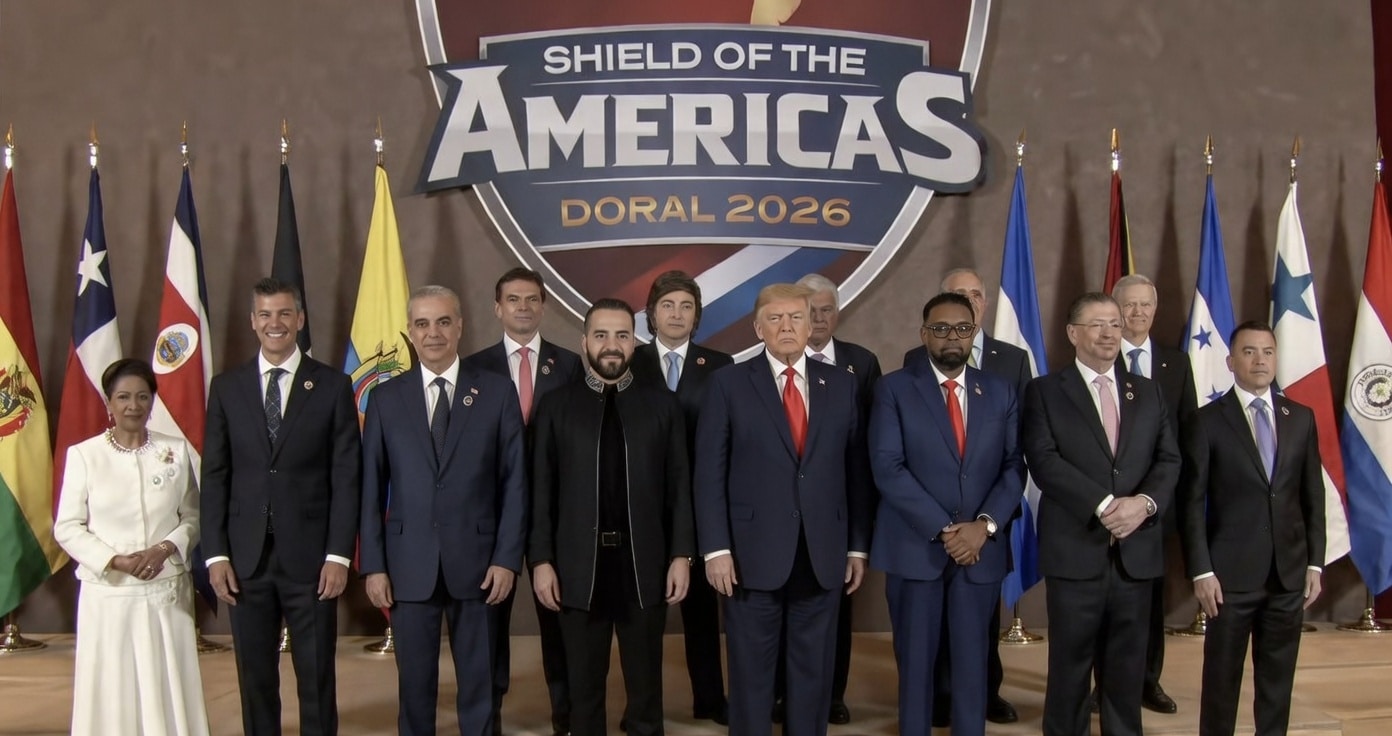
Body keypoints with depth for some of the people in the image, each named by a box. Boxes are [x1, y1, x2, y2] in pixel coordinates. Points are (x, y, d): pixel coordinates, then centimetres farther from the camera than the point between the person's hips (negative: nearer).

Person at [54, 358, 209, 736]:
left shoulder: (176, 450, 3)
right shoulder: (83, 454, -3)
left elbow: (193, 516, 7)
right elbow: (67, 527, -2)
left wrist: (165, 549, -12)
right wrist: (116, 561, -14)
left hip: (167, 591, 2)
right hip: (109, 593, -1)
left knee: (170, 690, 5)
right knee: (111, 691, 3)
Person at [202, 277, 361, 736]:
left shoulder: (333, 386, 1)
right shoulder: (227, 387, 7)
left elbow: (346, 476, -2)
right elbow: (214, 476, 6)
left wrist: (339, 555, -8)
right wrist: (216, 554, -2)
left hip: (310, 558, -2)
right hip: (246, 558, 2)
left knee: (316, 679, 5)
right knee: (255, 679, 9)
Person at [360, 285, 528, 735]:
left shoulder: (497, 393, 2)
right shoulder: (386, 399, 5)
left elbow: (514, 481, 1)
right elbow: (372, 488, 4)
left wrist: (507, 558, -5)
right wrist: (373, 565, -1)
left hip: (477, 561, -1)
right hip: (409, 563, 1)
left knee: (478, 679, 9)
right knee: (414, 680, 9)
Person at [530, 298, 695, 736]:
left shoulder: (663, 405, 4)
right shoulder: (557, 405, 4)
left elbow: (679, 485, 3)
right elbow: (542, 489, 1)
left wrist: (681, 555, -3)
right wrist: (541, 559, -4)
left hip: (645, 563, 0)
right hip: (579, 565, 0)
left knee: (645, 682, 10)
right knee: (584, 685, 10)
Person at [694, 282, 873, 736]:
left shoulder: (841, 384, 8)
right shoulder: (729, 383, 0)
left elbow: (856, 469, 8)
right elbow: (709, 473, -3)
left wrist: (858, 546, 5)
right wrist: (716, 548, -10)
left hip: (822, 554, 3)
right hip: (753, 552, -2)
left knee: (814, 672, 11)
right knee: (751, 673, 6)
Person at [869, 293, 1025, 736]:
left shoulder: (1000, 393, 8)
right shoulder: (895, 389, -2)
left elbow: (1014, 467, 4)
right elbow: (887, 469, -10)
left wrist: (985, 524, -12)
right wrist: (943, 530, -15)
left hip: (980, 549, 2)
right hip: (915, 548, -2)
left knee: (973, 661, 9)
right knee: (916, 662, 6)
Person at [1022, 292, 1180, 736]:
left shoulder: (1148, 392, 14)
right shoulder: (1045, 391, 2)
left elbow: (1169, 460, 6)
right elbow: (1044, 461, -11)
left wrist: (1144, 502, -13)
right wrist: (1103, 504, -19)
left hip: (1136, 552, 4)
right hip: (1075, 552, -3)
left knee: (1127, 668, 11)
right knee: (1070, 666, 5)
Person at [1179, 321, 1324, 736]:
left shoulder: (1301, 419, 8)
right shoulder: (1207, 422, -3)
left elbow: (1313, 496, 10)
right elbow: (1192, 503, -5)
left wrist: (1315, 562, 5)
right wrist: (1201, 571, -10)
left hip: (1289, 573, 3)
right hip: (1231, 573, -3)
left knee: (1278, 678, 11)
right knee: (1222, 677, 6)